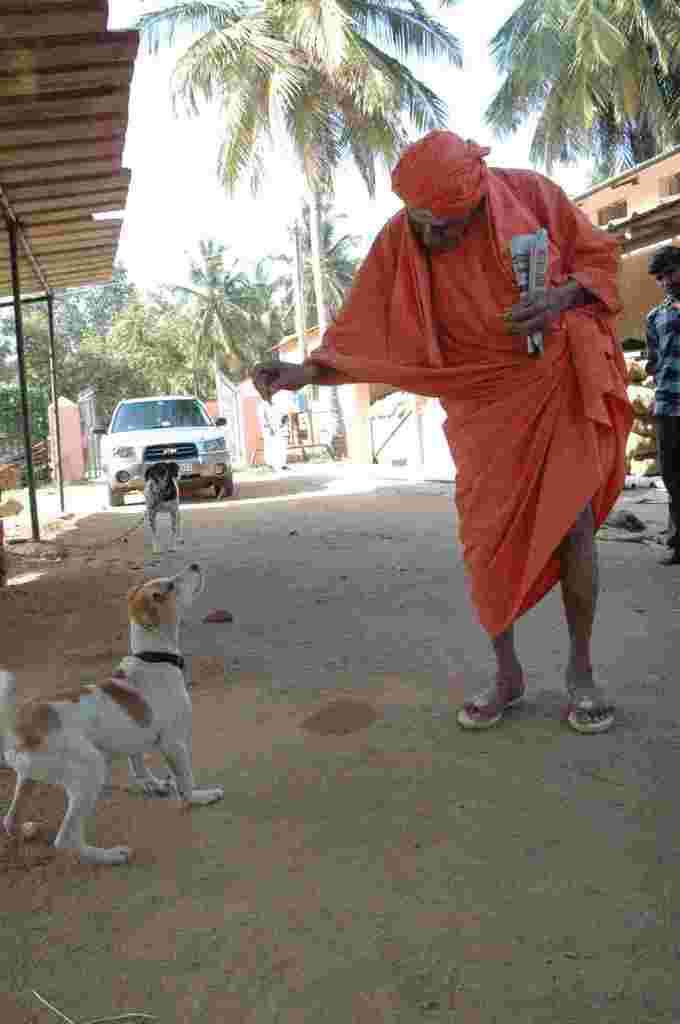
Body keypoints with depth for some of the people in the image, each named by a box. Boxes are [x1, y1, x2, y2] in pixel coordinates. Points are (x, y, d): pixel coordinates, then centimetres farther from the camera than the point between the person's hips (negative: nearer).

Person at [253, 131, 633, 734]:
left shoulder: (531, 194, -11)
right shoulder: (399, 242, -11)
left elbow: (601, 258, 0)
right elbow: (363, 331, -12)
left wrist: (563, 298, -20)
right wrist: (304, 372, -27)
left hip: (561, 380, -1)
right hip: (486, 401, 1)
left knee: (572, 523, -5)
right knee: (487, 540, -2)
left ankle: (581, 670, 12)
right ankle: (507, 673, 16)